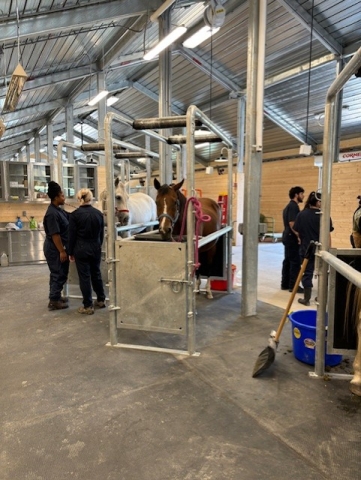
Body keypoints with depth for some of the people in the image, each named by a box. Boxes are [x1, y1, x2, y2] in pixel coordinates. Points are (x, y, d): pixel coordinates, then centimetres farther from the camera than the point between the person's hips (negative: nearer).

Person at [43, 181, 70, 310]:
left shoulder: (58, 210, 8)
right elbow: (55, 235, -24)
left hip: (57, 248, 10)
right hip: (55, 249, -10)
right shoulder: (52, 213, -22)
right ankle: (53, 301, 7)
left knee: (58, 274, 17)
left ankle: (56, 297, 29)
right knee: (59, 274, -2)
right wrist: (62, 251, -21)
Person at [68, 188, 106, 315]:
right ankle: (101, 300, 30)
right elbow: (102, 233, 8)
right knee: (96, 274, 19)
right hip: (96, 248, 4)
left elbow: (72, 235, -7)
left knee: (84, 277, 3)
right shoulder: (99, 213, 1)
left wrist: (70, 252, 1)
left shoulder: (75, 214, -11)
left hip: (81, 249, -4)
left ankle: (88, 306, 9)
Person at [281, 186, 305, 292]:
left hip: (287, 237, 10)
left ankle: (285, 284, 17)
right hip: (292, 238, -10)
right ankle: (293, 285, -1)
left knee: (287, 261, 12)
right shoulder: (293, 206, -15)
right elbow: (292, 223, -23)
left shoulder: (289, 206, 17)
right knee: (295, 262, -5)